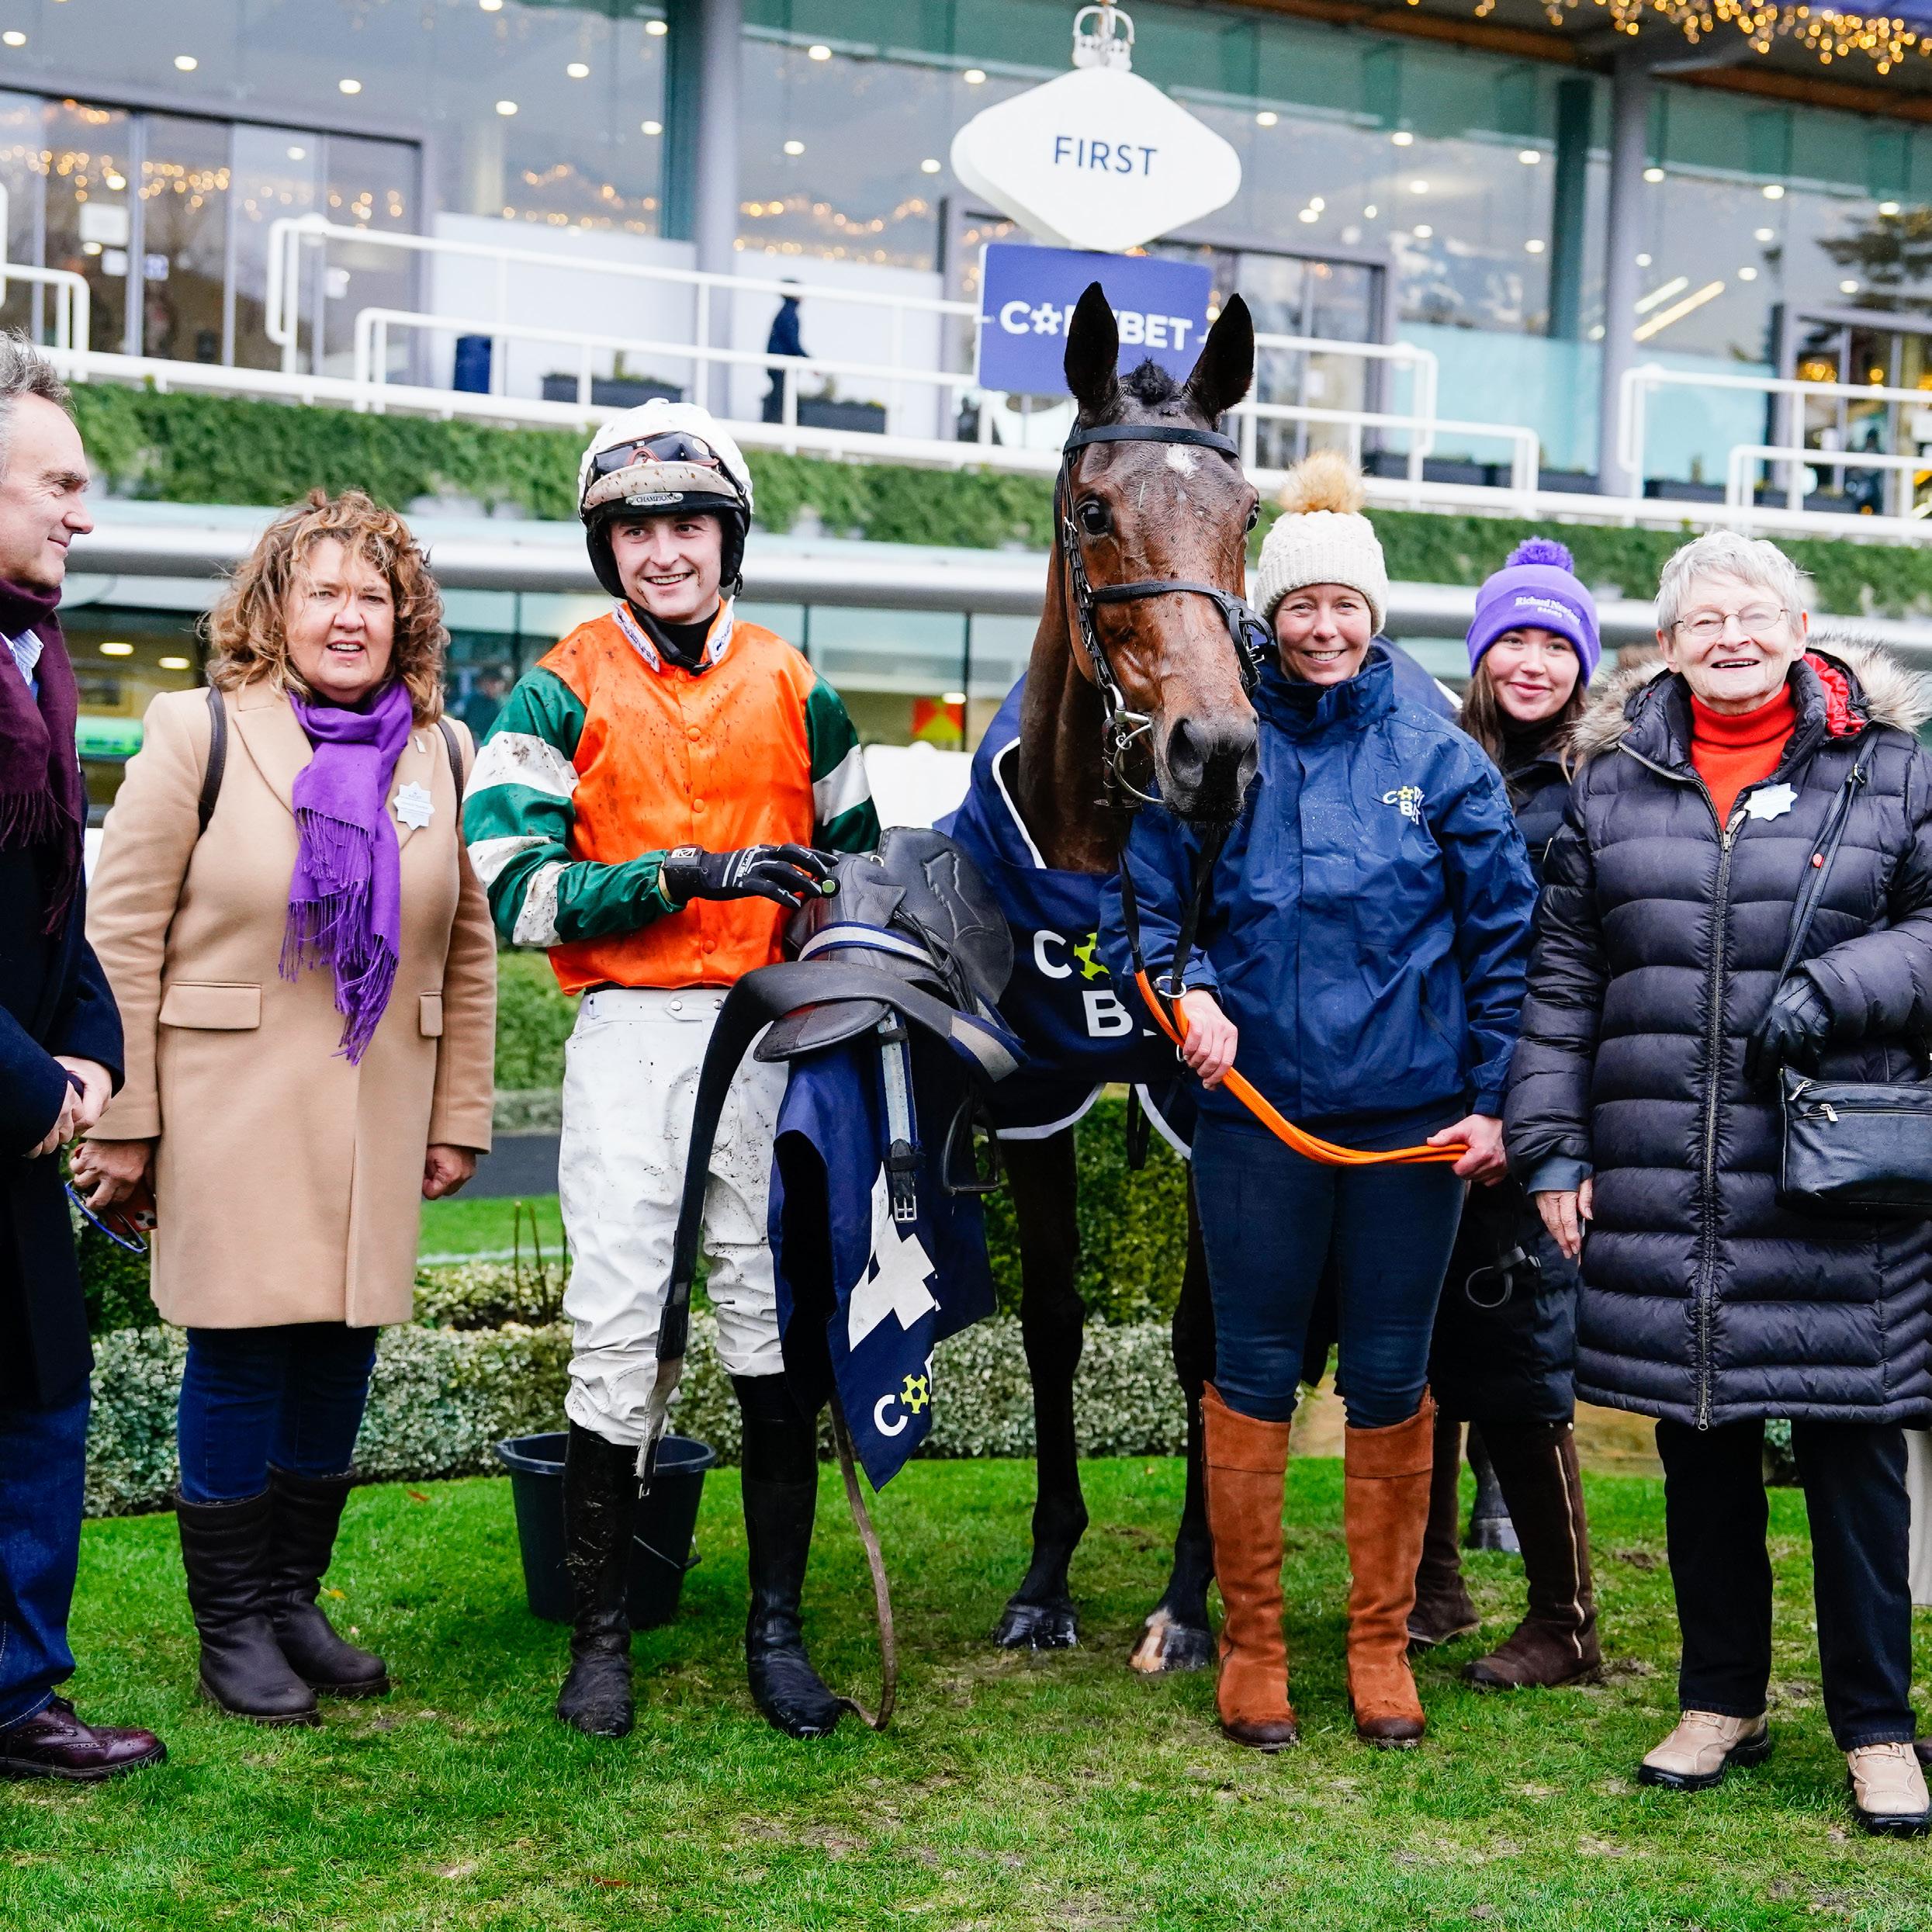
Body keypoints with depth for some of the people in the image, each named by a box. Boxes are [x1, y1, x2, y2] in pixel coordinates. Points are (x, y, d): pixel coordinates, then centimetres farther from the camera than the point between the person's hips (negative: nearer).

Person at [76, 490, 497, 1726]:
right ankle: (231, 1624, 15)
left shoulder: (442, 753, 9)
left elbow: (469, 948, 13)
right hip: (231, 1108, -4)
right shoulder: (200, 732, -3)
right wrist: (123, 1119, -8)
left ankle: (292, 1596, 24)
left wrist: (460, 1118, 10)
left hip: (378, 1113, 4)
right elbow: (123, 931, -4)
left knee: (341, 1353, 8)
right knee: (240, 1355, 1)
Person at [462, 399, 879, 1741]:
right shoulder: (565, 694, 2)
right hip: (630, 1032, -2)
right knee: (618, 1327, -3)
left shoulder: (794, 691, 11)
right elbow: (517, 886, -7)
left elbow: (857, 857, 22)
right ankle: (601, 1632, 10)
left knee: (776, 1323, 3)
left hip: (768, 1028, 2)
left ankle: (778, 1623, 14)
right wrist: (688, 875, -16)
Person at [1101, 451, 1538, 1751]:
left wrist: (1492, 1101, 1)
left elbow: (1505, 934, 5)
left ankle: (1383, 1641, 22)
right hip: (1258, 1113, 0)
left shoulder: (1439, 757, 2)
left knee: (1393, 1382, 8)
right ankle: (1250, 1638, 19)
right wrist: (1185, 991, -11)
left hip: (1413, 1118, 0)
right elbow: (1141, 910, 9)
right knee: (1253, 1376, 6)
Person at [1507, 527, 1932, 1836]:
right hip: (1663, 1177, 2)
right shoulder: (1614, 778, 9)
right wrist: (1552, 1143, 5)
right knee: (1698, 1436, 11)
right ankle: (1724, 1702, 27)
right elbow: (1561, 970, 10)